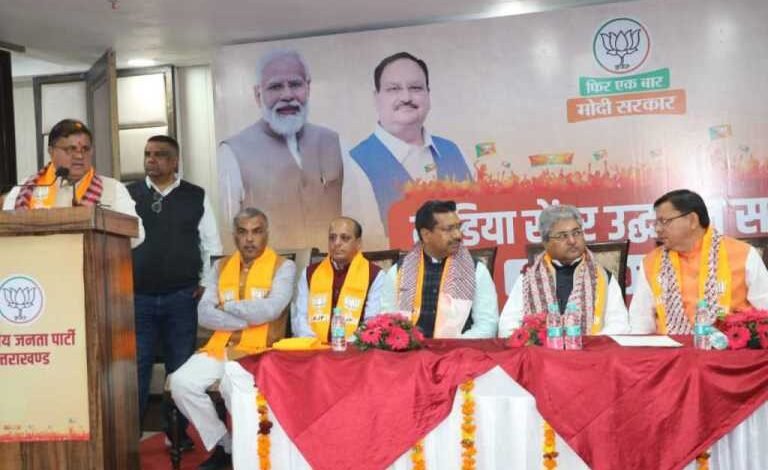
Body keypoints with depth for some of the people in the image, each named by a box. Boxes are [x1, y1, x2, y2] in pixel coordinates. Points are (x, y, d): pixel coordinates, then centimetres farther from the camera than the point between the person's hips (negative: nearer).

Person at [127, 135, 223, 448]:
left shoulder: (196, 197, 5)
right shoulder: (127, 196, 6)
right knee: (134, 369, 2)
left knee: (181, 370, 7)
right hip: (136, 297, 0)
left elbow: (211, 245, 8)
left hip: (182, 298, 0)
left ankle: (179, 434, 20)